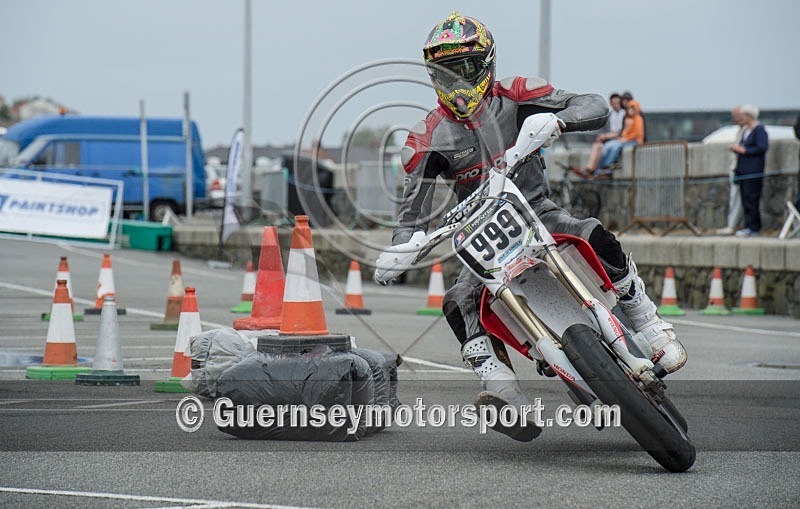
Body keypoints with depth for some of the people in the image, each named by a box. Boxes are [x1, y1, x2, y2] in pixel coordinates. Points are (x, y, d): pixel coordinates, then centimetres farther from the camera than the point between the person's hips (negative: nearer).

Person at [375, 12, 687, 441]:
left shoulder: (515, 96, -5)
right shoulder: (429, 139, -2)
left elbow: (595, 107, -10)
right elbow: (415, 211, -2)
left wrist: (556, 120, -32)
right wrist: (396, 253, -22)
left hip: (537, 211, -1)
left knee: (598, 238, -30)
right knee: (458, 304, -26)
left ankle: (652, 329, -15)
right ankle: (505, 394, -34)